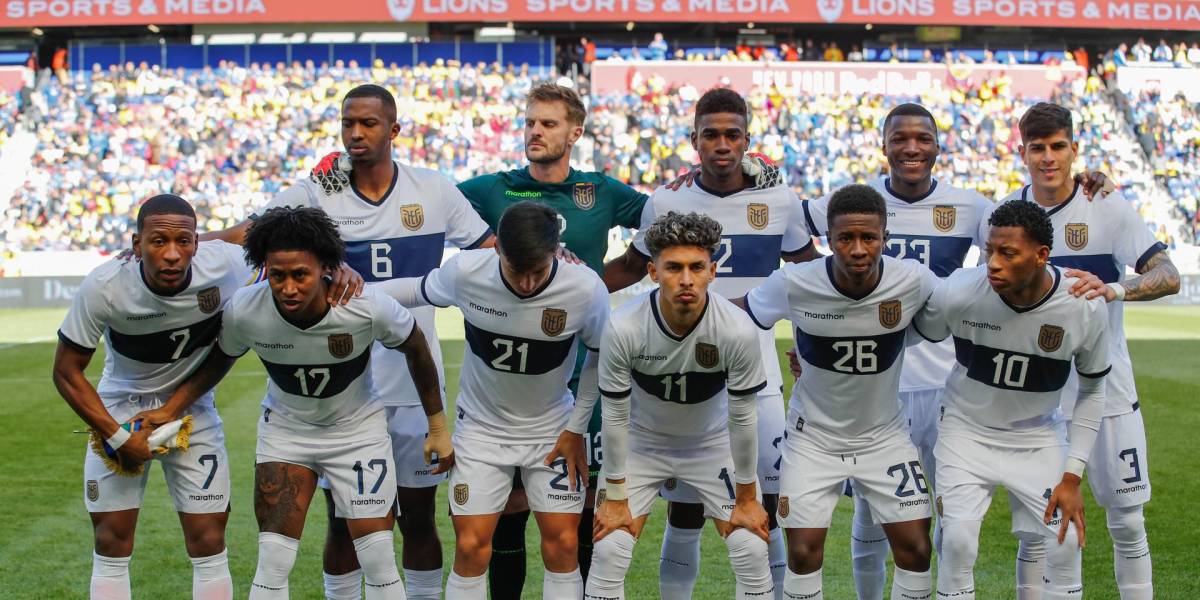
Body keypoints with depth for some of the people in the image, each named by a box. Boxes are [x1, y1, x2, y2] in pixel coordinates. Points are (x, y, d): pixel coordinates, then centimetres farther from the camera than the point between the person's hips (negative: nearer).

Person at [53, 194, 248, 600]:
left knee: (209, 545, -1)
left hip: (193, 410, 1)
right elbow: (67, 372, -15)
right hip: (119, 410, -1)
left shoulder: (224, 266, -25)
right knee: (111, 547, 1)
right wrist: (119, 438, -18)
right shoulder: (104, 287, -26)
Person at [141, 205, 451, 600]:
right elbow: (219, 361, 1)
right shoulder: (244, 311, -24)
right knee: (272, 564, -5)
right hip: (285, 430, 1)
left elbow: (416, 350, -8)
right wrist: (170, 410, -4)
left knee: (379, 563, -5)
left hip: (358, 428, -1)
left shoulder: (368, 307, -29)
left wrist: (437, 427, -1)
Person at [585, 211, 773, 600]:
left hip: (713, 444, 1)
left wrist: (747, 499, -7)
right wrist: (615, 498, -9)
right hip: (642, 443, 0)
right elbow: (615, 415, -16)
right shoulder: (623, 328, -29)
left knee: (752, 550, -8)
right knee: (609, 550, -11)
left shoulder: (738, 330, -28)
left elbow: (742, 417, -16)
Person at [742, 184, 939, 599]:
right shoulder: (793, 284, -21)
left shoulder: (913, 281, -19)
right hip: (813, 436, -1)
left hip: (884, 436, 1)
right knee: (804, 552, -4)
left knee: (915, 548, -2)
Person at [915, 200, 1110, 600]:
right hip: (967, 431, -1)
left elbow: (1092, 391, -4)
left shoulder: (1085, 309, -20)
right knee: (957, 542, -15)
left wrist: (1072, 476, -7)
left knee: (1066, 544, -6)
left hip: (1038, 436, 1)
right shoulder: (958, 293, -25)